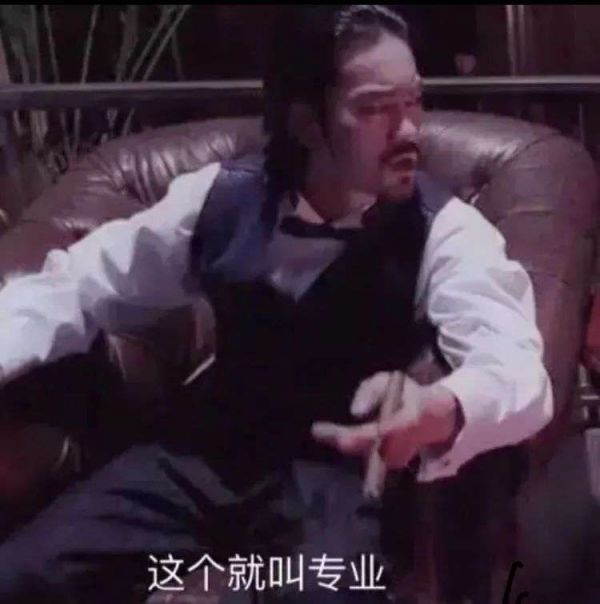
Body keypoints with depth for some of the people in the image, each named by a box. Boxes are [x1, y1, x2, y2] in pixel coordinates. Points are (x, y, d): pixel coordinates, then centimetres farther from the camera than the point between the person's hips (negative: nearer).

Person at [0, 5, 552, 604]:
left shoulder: (445, 231, -13)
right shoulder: (221, 196, -5)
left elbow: (518, 370, -27)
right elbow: (73, 286, 3)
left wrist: (442, 412, -50)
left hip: (336, 476, -2)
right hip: (201, 456, 3)